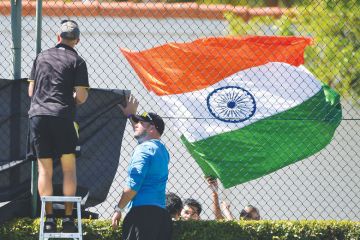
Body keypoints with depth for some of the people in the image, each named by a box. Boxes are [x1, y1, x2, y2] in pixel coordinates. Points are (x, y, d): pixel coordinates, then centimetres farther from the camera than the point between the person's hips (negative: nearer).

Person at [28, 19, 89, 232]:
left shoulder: (42, 57, 14)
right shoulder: (76, 61, 2)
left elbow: (31, 90, 17)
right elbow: (81, 96, -3)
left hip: (37, 116, 3)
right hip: (62, 117, -3)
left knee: (45, 170, 6)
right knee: (69, 169, 5)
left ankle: (49, 218, 1)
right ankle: (68, 218, -1)